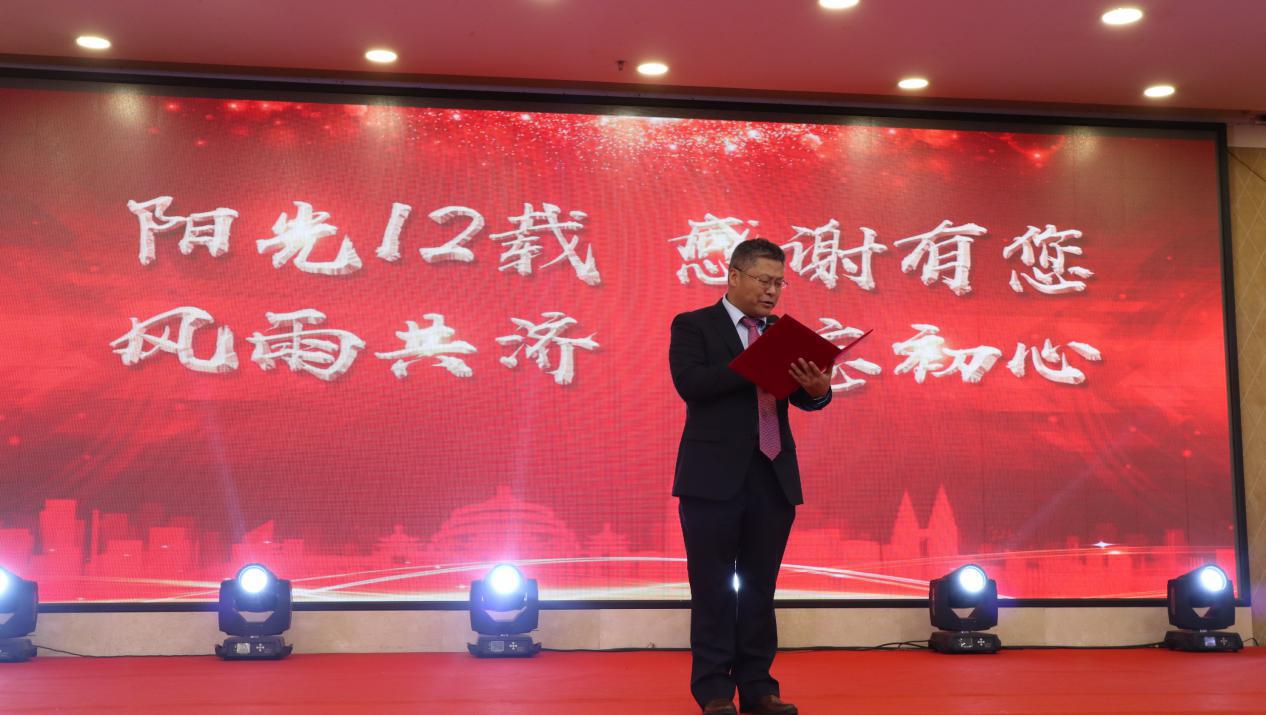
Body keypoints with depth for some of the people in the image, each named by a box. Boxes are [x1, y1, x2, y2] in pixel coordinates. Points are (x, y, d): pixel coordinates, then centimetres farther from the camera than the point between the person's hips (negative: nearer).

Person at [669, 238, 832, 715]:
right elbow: (690, 383, -16)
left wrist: (817, 388, -21)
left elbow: (804, 398, 3)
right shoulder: (693, 326, 0)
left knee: (760, 588, 9)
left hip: (773, 477, 4)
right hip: (715, 476, -4)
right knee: (714, 589, 3)